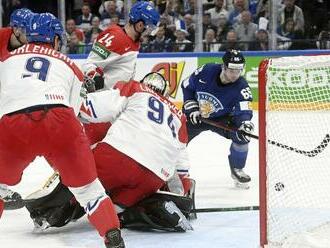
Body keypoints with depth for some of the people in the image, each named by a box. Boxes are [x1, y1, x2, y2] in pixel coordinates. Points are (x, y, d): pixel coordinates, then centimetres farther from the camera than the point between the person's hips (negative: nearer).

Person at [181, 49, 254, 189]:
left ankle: (237, 170, 1)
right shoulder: (206, 71, -24)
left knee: (242, 135, -22)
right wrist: (192, 107, -14)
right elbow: (187, 86, -7)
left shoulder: (241, 87, -26)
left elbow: (242, 112, -35)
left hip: (221, 117, 0)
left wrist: (244, 123, -57)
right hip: (195, 115, 0)